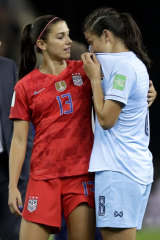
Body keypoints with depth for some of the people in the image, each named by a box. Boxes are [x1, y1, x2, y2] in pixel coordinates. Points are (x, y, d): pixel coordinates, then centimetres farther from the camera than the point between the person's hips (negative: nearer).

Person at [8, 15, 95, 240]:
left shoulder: (84, 70, 7)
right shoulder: (25, 86, 4)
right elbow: (19, 140, 3)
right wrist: (12, 186, -2)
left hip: (82, 173, 1)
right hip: (43, 176, -1)